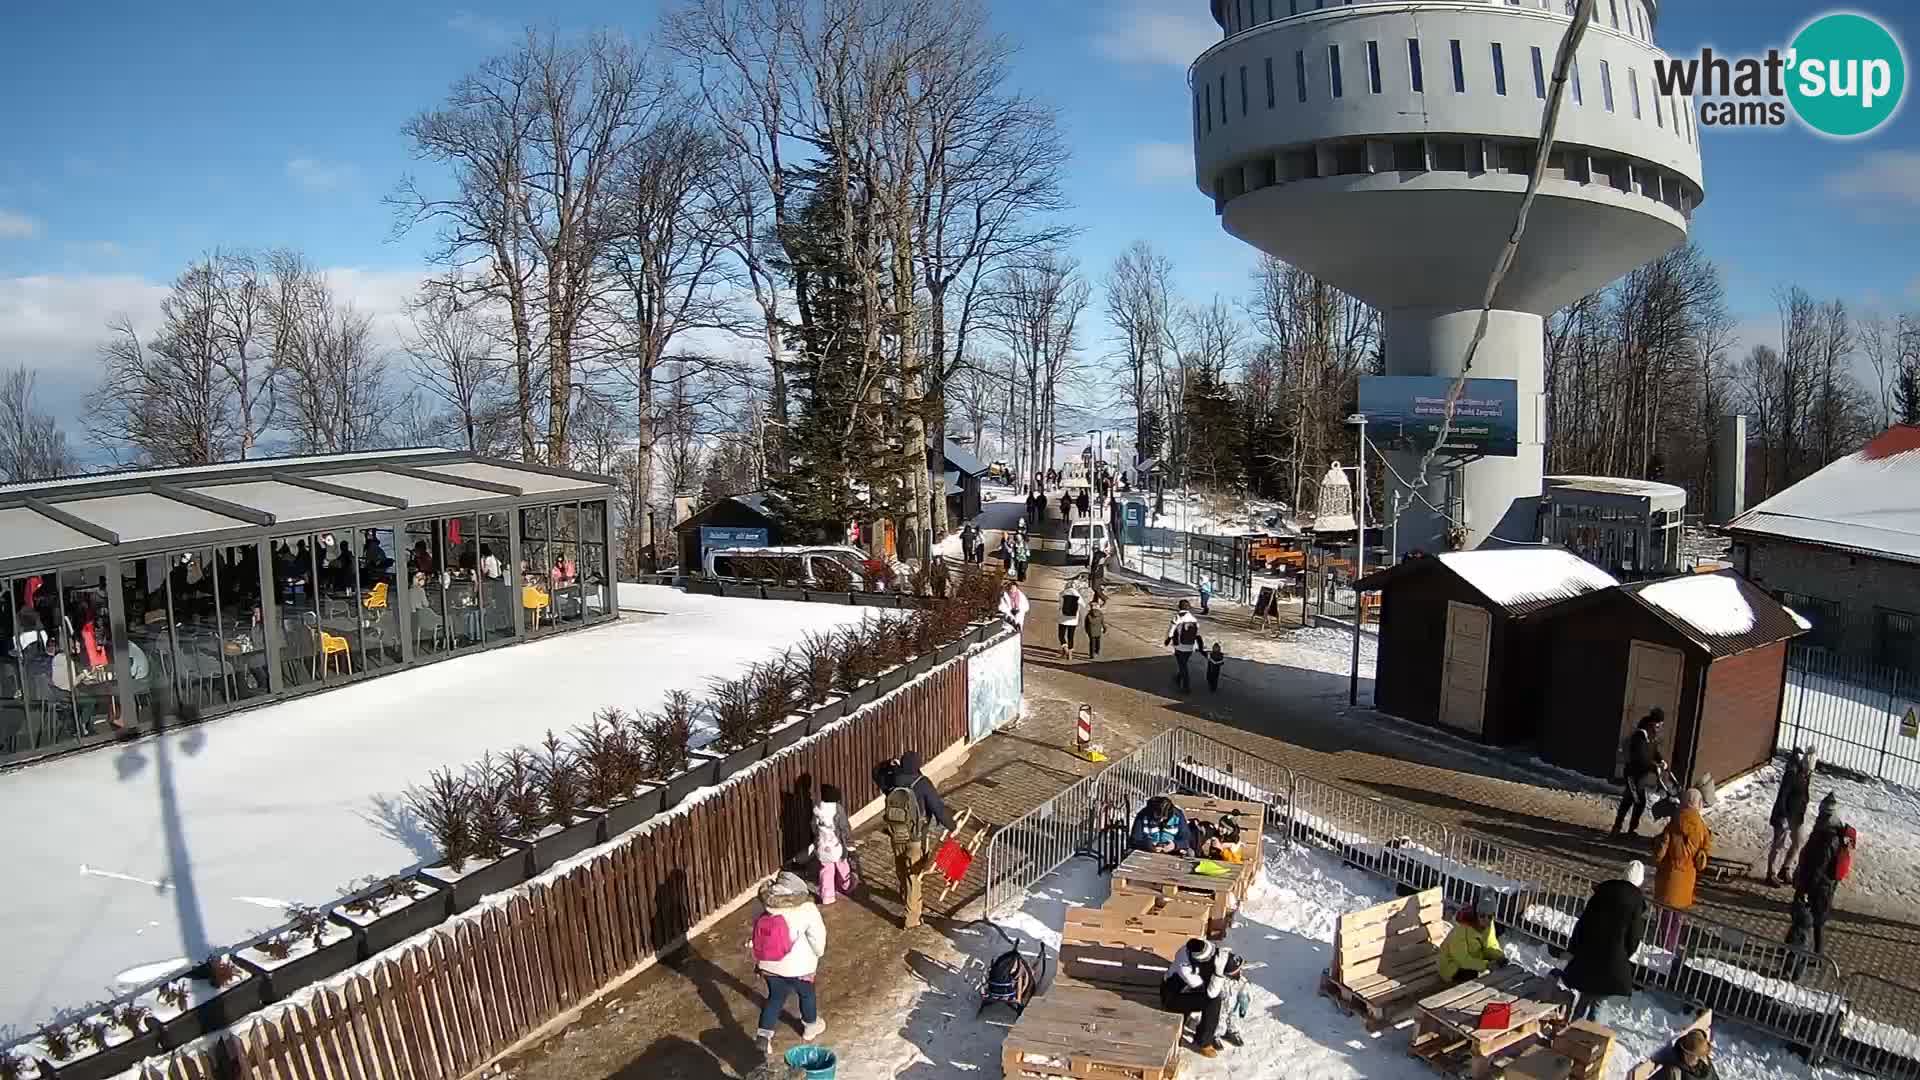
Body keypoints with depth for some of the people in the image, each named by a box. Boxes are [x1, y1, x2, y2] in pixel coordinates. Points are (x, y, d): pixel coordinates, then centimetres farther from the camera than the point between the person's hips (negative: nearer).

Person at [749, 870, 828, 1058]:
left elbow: (758, 938, 4)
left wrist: (758, 962, 19)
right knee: (806, 994, 23)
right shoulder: (807, 909, -22)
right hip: (798, 967, -3)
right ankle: (811, 1027, 43)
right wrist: (818, 954, 5)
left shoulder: (766, 908, -7)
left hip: (769, 966, 3)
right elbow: (817, 937, -15)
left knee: (775, 998, 24)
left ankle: (763, 1034, 14)